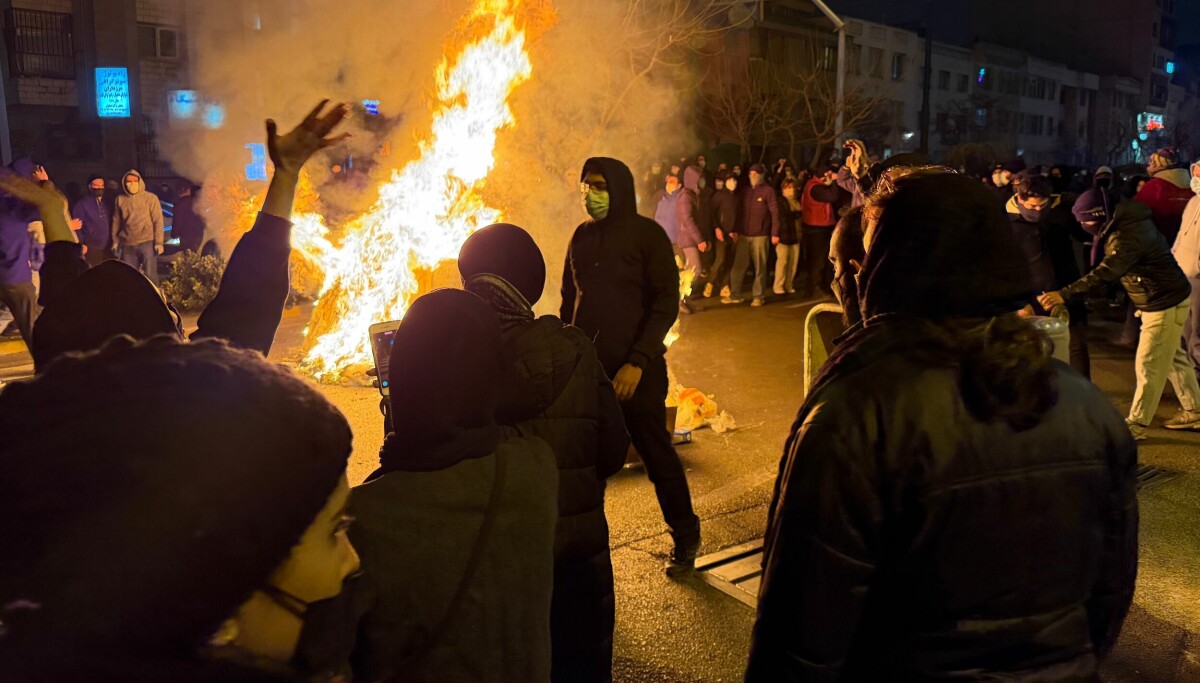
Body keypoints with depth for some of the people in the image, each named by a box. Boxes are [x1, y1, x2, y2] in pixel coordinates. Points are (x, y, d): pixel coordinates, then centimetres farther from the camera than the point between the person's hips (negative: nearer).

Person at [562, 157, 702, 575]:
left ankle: (685, 537, 21)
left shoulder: (646, 235, -6)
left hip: (634, 367, -4)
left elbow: (666, 304, -10)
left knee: (656, 451, 4)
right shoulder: (582, 236, 9)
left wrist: (638, 361, -17)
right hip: (586, 363, 4)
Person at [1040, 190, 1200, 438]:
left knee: (1148, 365, -3)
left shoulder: (1128, 236, -30)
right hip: (1165, 299, 10)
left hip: (1165, 303, -10)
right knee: (1174, 358, 20)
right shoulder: (1126, 222, 1)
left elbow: (1105, 274, -41)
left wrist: (1063, 294, -47)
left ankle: (1135, 425, 5)